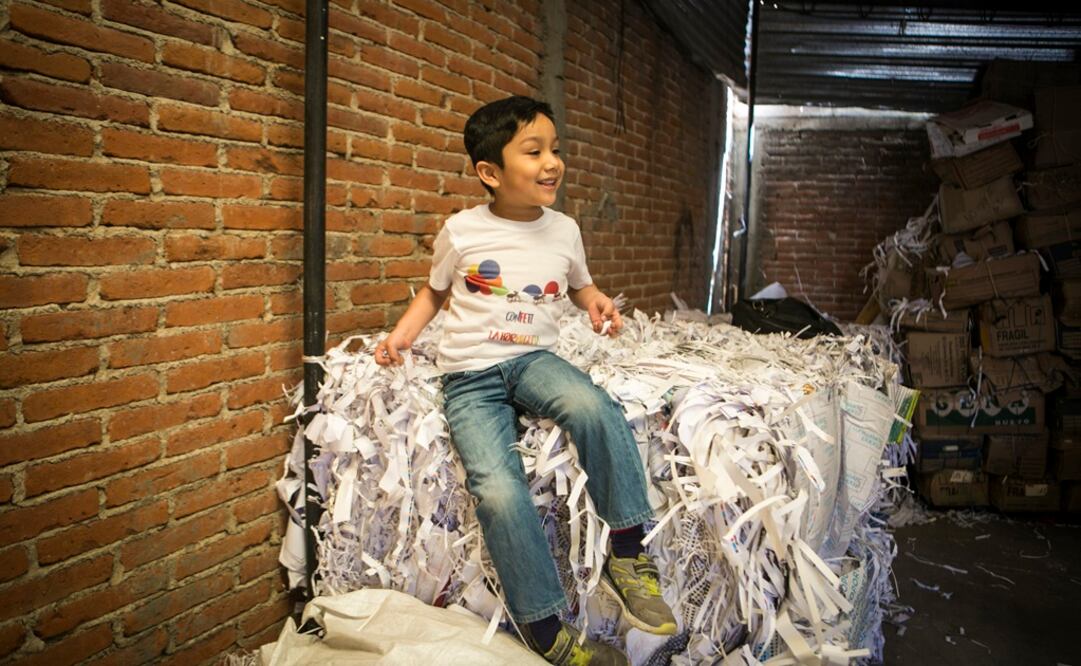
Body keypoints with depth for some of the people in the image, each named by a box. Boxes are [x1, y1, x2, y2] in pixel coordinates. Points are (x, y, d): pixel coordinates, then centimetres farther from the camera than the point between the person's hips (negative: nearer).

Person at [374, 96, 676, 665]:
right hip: (469, 376, -2)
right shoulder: (460, 231, -1)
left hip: (534, 359, 2)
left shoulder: (564, 230, 6)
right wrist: (401, 335, -1)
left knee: (595, 408, -33)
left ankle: (628, 555, -17)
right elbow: (434, 291, 16)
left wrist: (598, 304, 2)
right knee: (499, 491, -25)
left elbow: (579, 285, 25)